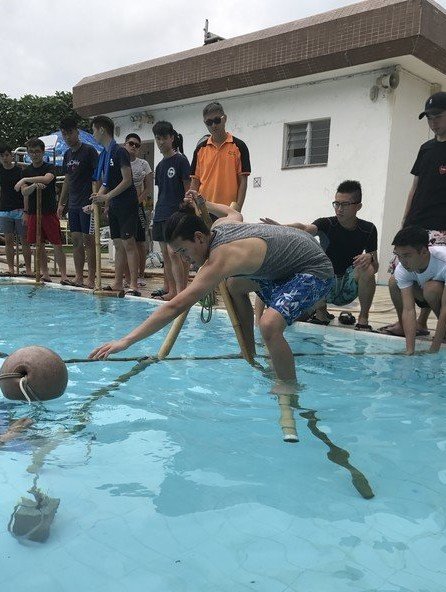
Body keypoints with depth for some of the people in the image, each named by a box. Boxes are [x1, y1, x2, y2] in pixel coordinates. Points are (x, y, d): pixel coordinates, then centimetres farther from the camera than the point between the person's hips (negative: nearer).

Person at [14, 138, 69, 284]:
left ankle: (63, 276, -3)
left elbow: (47, 179, -25)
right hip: (33, 212, 5)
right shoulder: (27, 171, 11)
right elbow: (24, 192, 0)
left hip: (49, 211, -4)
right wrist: (34, 186, -21)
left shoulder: (49, 168, -2)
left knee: (57, 245, -5)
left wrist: (25, 180, -21)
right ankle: (45, 274, 18)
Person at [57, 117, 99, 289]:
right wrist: (61, 203, 20)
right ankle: (79, 277, 14)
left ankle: (91, 279, 0)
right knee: (76, 240, 8)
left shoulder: (89, 151, -7)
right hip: (73, 204, 7)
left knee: (88, 240, -5)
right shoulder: (67, 154, 16)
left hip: (87, 203, -7)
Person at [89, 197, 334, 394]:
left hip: (314, 271, -11)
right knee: (235, 285, 25)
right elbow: (234, 213, 24)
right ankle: (250, 355, 31)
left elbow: (175, 306, -37)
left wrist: (126, 340, -37)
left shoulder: (219, 259, -31)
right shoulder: (220, 225, -4)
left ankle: (289, 388, -10)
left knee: (269, 323, -34)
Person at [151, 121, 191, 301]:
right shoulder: (160, 165, 17)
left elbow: (188, 189, -7)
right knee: (165, 254, 9)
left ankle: (181, 291, -13)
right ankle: (170, 289, 17)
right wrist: (157, 212, 17)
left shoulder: (180, 160, -5)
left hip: (175, 213, -8)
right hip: (160, 214, 8)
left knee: (173, 252, -14)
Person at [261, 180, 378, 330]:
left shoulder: (368, 229, -3)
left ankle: (363, 317, -9)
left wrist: (370, 257, -26)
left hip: (349, 288, 0)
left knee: (366, 268, -29)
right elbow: (305, 229, -32)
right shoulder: (326, 224, -9)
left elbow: (375, 268, -2)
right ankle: (321, 313, -4)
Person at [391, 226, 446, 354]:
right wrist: (410, 350, -38)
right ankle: (402, 327, 0)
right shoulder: (401, 270, -24)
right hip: (428, 296, 5)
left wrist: (434, 349, -37)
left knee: (431, 287, -35)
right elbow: (408, 310, -29)